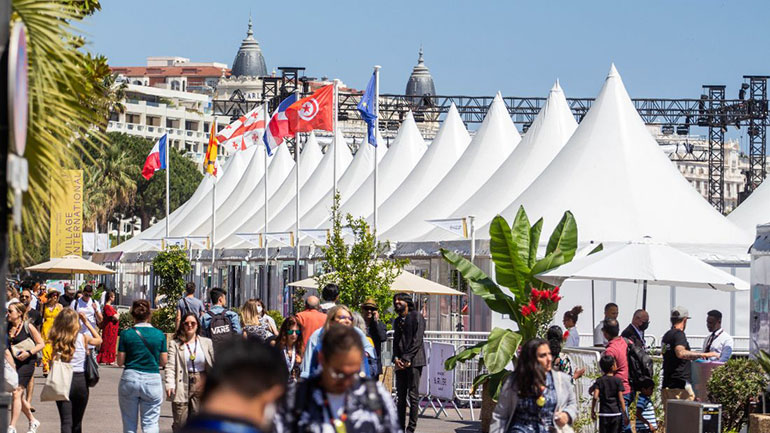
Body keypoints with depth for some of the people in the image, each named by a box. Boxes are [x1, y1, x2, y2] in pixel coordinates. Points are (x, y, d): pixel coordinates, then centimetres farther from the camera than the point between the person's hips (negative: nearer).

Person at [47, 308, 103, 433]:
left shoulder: (57, 340, -3)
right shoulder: (83, 338, -2)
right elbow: (99, 340, 17)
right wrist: (87, 323, 17)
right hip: (80, 380, 1)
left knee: (66, 422, -6)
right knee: (77, 423, 17)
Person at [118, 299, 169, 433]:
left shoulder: (126, 334, -5)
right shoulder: (159, 335, -2)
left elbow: (120, 361, -2)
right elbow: (163, 361, 3)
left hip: (130, 378, 0)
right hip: (153, 379, 0)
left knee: (129, 422, 12)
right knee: (150, 422, 4)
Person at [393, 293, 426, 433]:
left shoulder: (416, 316, 0)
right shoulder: (397, 321, 21)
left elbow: (417, 339, -8)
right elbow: (396, 341, 17)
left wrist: (407, 358, -13)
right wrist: (396, 358, -2)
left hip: (413, 361, -7)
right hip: (400, 363, 7)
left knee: (413, 395, -7)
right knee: (401, 396, 5)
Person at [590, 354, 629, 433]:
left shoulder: (599, 381, 0)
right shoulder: (618, 380, -3)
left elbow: (595, 397, -10)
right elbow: (621, 399, -5)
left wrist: (592, 411, 0)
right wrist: (625, 414, -1)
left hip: (604, 413, 1)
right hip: (616, 413, -1)